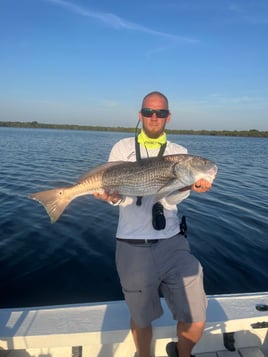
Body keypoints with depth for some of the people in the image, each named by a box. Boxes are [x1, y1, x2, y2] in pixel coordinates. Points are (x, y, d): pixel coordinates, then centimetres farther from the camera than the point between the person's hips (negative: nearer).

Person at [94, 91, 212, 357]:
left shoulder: (179, 152, 8)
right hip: (132, 246, 0)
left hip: (171, 243, 1)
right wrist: (111, 195, -20)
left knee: (195, 322, 2)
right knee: (141, 318, 14)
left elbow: (172, 198, -5)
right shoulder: (123, 148, 7)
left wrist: (188, 186, -26)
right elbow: (114, 193, 3)